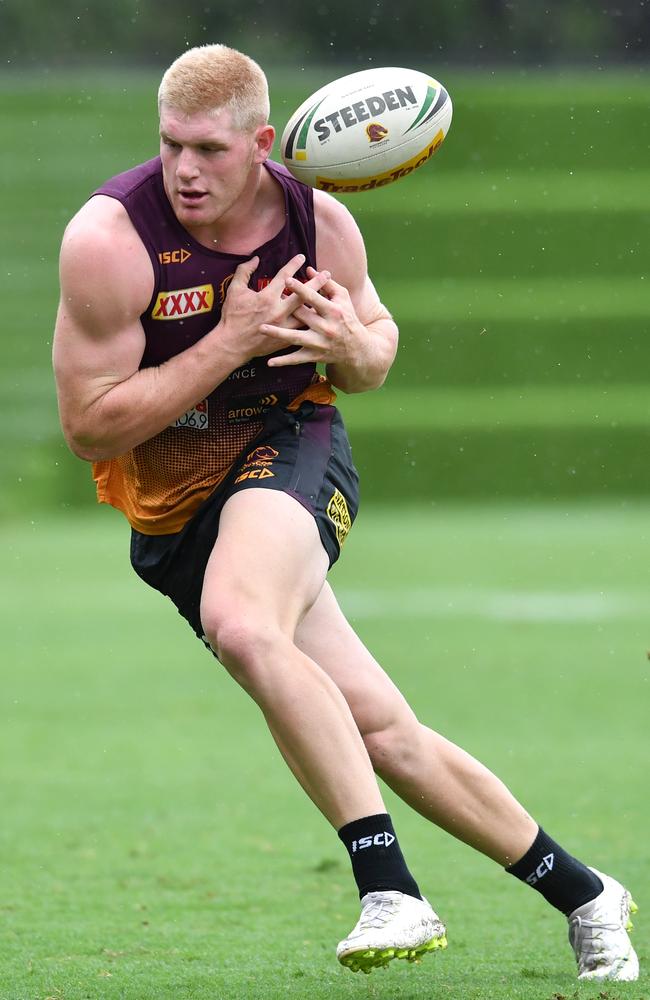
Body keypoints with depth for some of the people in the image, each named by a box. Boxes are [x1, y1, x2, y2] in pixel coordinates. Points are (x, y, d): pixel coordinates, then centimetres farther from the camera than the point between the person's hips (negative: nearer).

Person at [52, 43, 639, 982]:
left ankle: (392, 893, -36)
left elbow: (376, 344, 12)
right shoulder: (110, 240, -17)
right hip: (173, 510, 1)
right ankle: (583, 895, 16)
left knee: (243, 627, -36)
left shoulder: (319, 222, -8)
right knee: (382, 733, -1)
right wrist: (233, 340, -22)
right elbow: (88, 426, -17)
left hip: (292, 453, -1)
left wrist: (356, 348, -14)